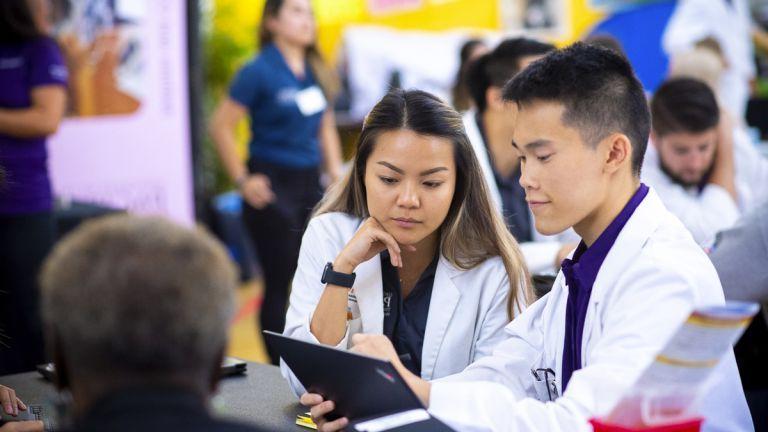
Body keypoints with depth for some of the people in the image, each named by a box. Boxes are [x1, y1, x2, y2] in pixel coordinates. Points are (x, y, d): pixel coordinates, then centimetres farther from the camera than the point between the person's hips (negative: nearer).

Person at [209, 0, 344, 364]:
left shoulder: (315, 71, 9)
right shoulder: (260, 71, -9)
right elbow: (221, 126, -10)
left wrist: (336, 174, 10)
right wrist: (242, 180, -12)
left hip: (310, 184, 6)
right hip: (273, 187, -6)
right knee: (278, 283, 1)